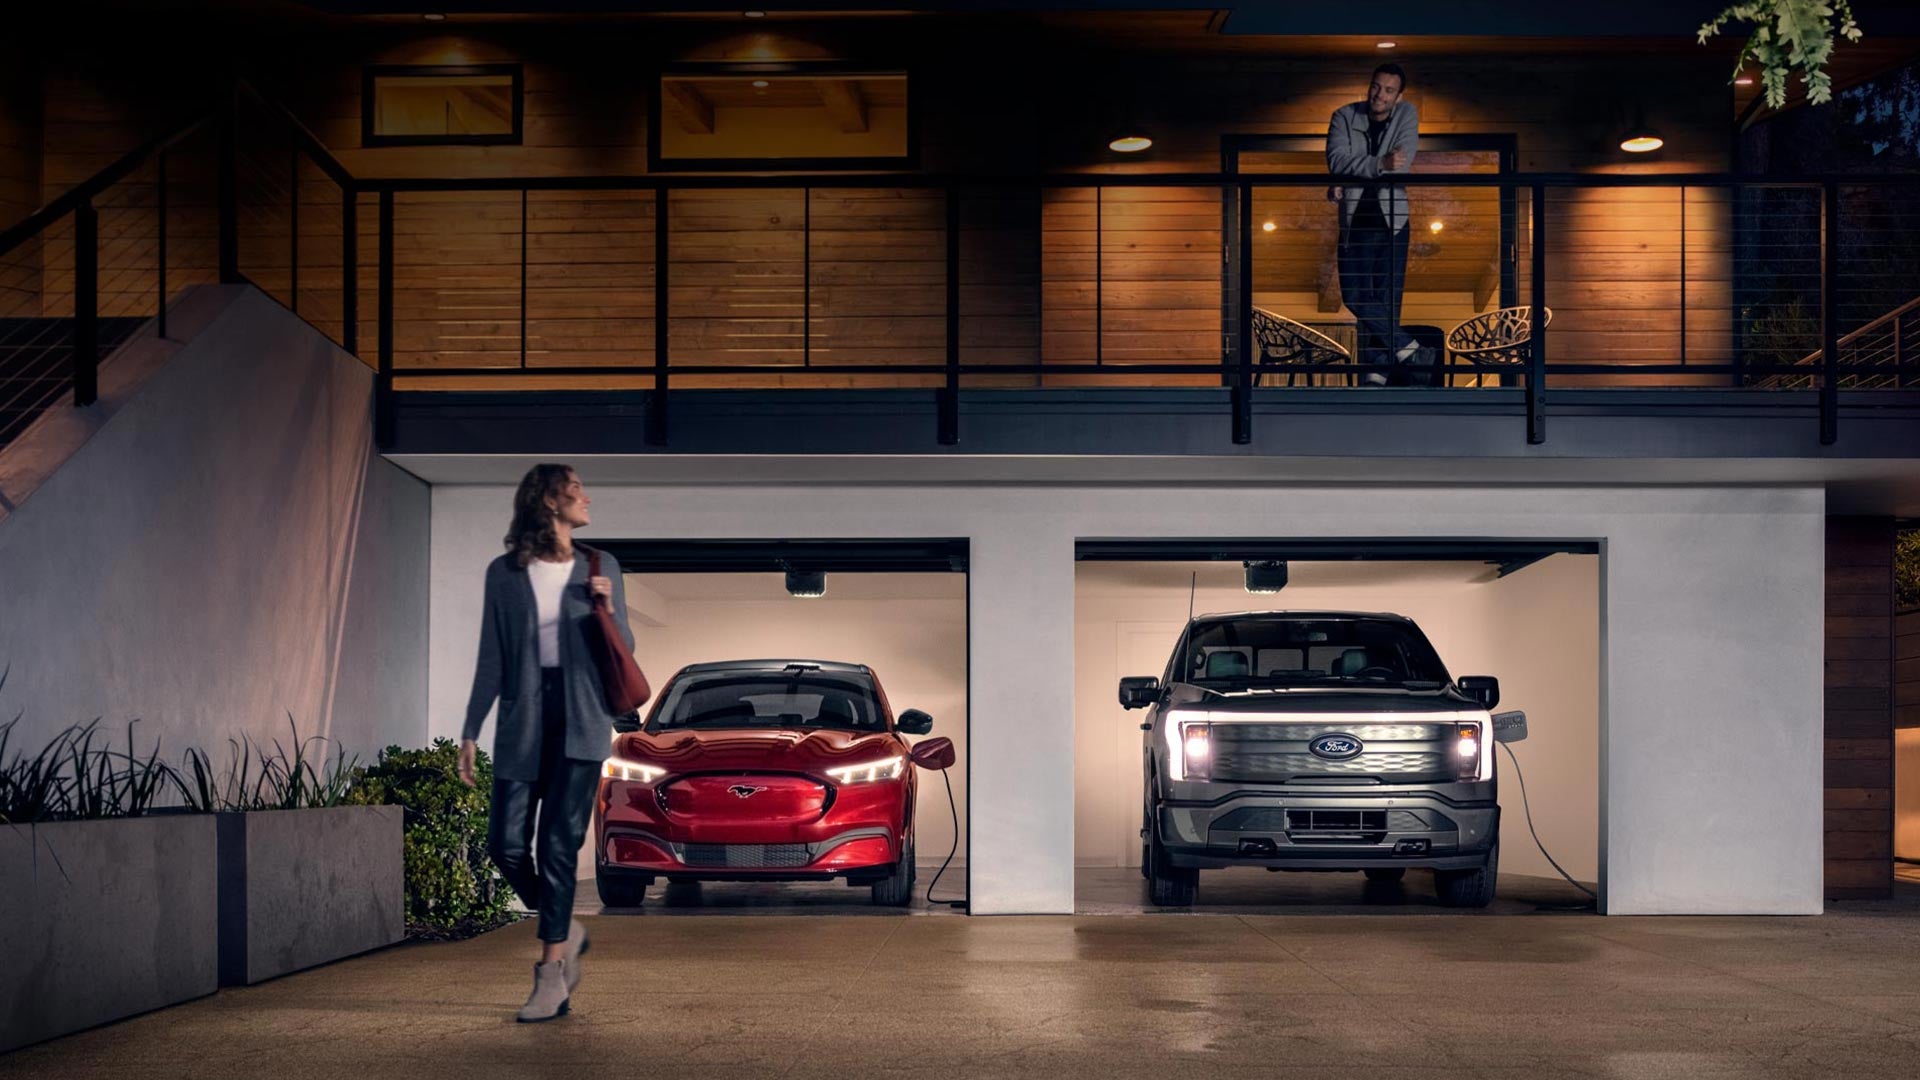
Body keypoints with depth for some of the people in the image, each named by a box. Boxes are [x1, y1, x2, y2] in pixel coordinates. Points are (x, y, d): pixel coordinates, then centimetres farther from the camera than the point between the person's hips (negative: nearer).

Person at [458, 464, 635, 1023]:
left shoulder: (601, 568, 7)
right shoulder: (504, 573, 4)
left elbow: (625, 651, 11)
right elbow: (491, 660, 5)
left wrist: (608, 611, -9)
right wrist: (471, 732, 1)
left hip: (580, 722, -1)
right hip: (523, 721, 1)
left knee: (558, 845, -6)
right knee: (506, 842, -2)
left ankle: (551, 978, -4)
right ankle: (566, 929, 23)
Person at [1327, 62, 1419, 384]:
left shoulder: (1407, 115, 0)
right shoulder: (1344, 117, 1)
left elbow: (1402, 165, -12)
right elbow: (1337, 160, -15)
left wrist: (1348, 185, -15)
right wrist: (1380, 164, -28)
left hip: (1392, 220, -1)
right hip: (1354, 221, 1)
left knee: (1387, 296, -3)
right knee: (1355, 295, -5)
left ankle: (1378, 369, 5)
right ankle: (1404, 346, 10)